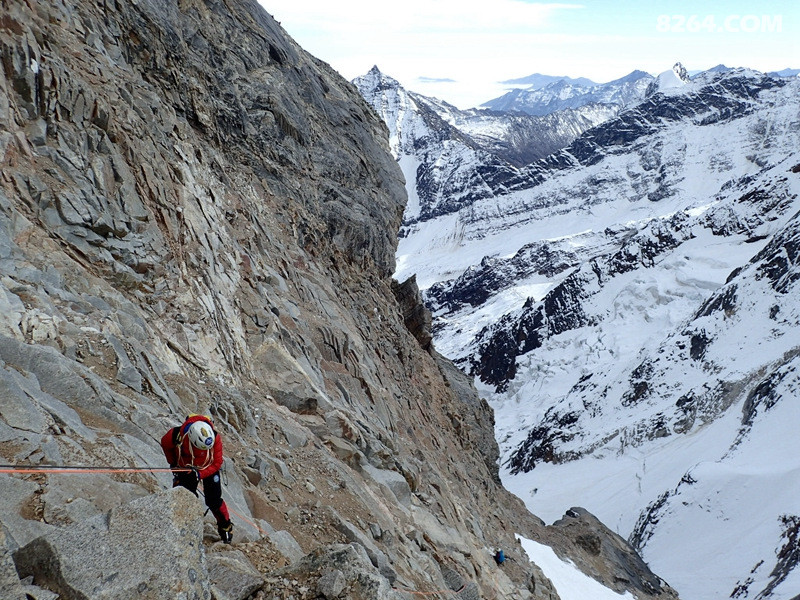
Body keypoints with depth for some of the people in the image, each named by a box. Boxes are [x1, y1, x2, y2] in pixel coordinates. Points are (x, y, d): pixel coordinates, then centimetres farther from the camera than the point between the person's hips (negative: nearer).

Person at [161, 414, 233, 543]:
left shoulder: (215, 438, -35)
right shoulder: (176, 434, -33)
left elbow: (217, 463, -22)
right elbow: (165, 444, -6)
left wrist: (200, 474, -36)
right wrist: (173, 464, 2)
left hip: (208, 468, -1)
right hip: (185, 469, 1)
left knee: (213, 500, -4)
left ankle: (226, 526, 18)